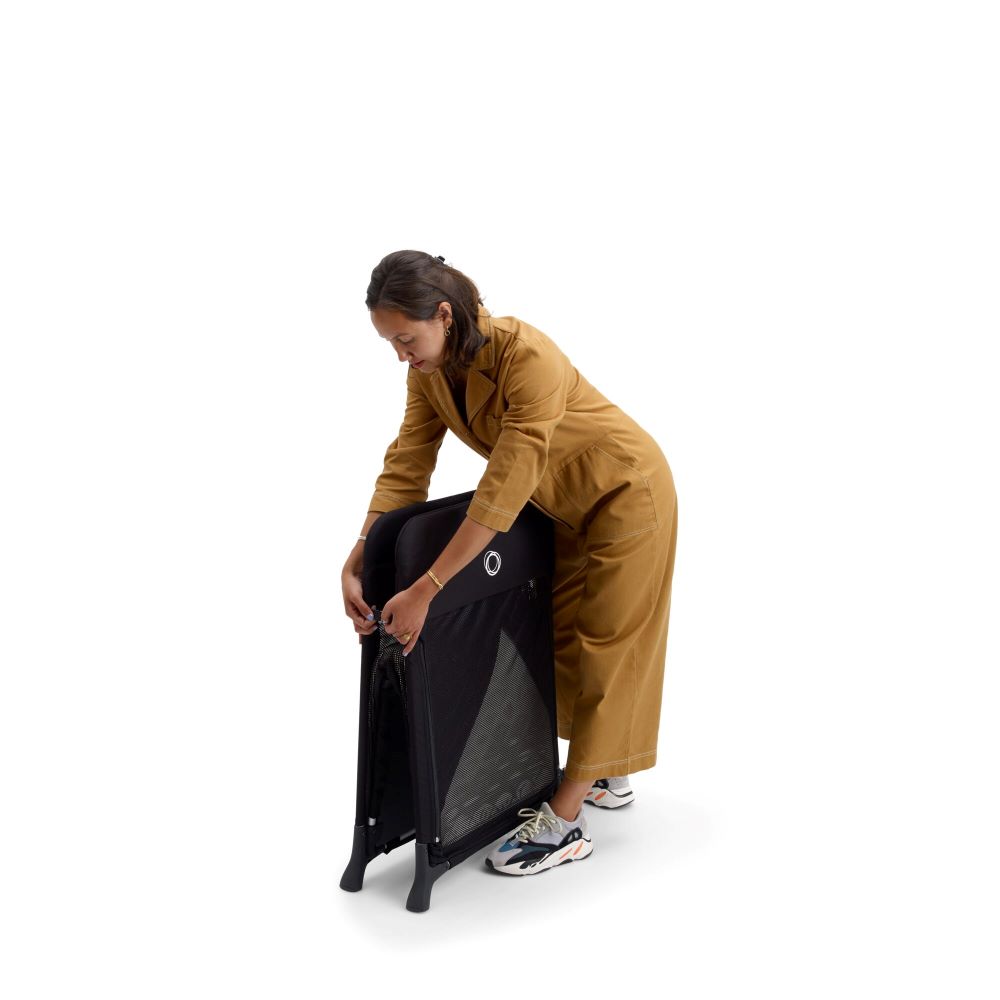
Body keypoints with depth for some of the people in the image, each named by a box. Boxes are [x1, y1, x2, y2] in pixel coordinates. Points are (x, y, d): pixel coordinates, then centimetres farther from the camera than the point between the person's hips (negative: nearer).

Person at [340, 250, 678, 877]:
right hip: (564, 502, 8)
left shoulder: (527, 356, -37)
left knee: (604, 647, -2)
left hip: (625, 491, -8)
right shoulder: (429, 371, -13)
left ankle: (565, 825, 3)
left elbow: (504, 492, -40)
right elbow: (405, 468, -13)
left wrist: (424, 592, -39)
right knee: (563, 635, 16)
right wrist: (356, 565, -23)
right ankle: (604, 775, 33)